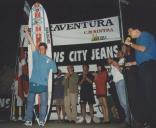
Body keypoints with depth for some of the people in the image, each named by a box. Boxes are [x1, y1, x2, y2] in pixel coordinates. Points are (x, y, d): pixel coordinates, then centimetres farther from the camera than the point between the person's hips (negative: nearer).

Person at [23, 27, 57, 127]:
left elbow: (55, 70, 16)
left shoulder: (50, 60, 8)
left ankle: (42, 120, 12)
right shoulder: (36, 55, 7)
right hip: (33, 83, 0)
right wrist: (26, 31, 7)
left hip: (44, 84, 1)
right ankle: (28, 120, 6)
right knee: (30, 102, 1)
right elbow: (31, 42, 4)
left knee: (44, 103, 3)